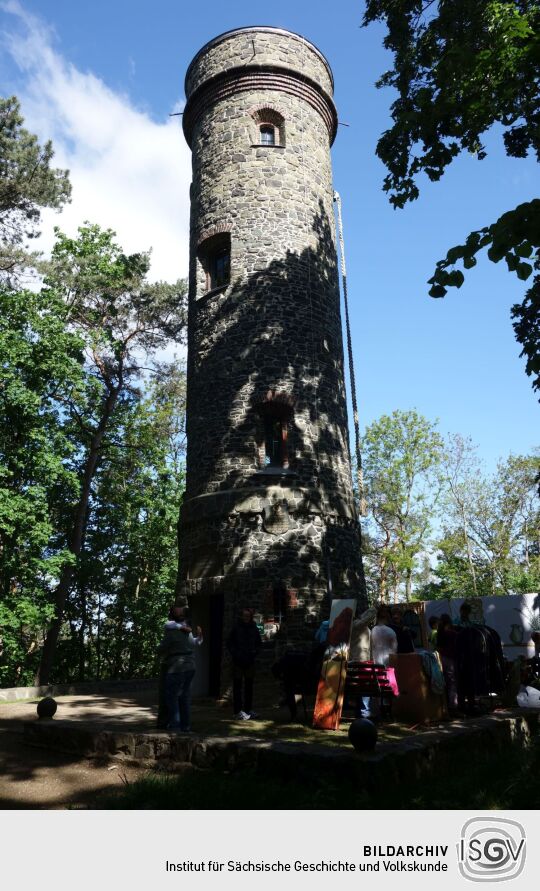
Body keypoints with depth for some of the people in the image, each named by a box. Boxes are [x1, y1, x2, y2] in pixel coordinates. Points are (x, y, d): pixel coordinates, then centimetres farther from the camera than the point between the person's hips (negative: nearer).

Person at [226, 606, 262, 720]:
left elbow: (259, 643, 15)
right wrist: (234, 654, -8)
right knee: (237, 686, -1)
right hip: (238, 662, -3)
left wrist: (255, 652, 0)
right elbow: (229, 643, 2)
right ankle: (238, 711, 2)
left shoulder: (254, 628, 5)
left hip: (250, 661, 4)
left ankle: (248, 709, 20)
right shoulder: (236, 628, -3)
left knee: (249, 686, 10)